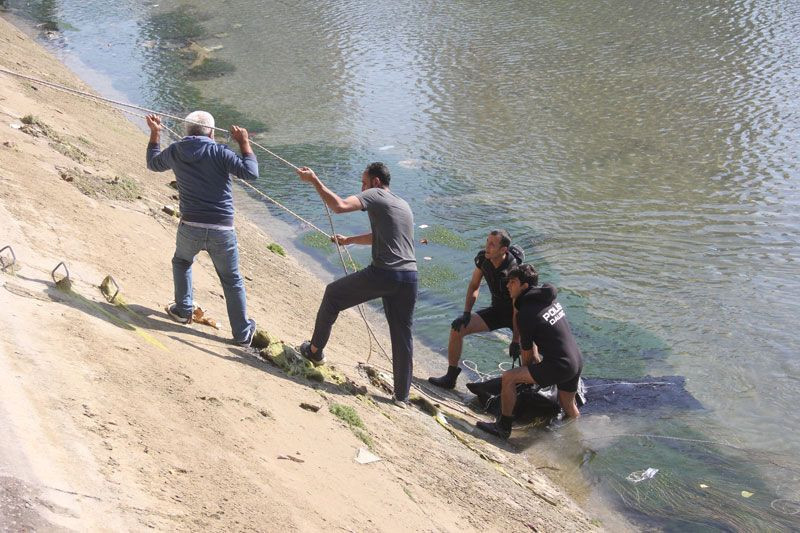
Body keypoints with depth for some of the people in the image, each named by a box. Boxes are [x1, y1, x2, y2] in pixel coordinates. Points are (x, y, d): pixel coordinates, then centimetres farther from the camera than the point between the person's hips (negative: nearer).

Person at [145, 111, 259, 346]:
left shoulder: (175, 152, 5)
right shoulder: (218, 152, -7)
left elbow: (153, 163, 26)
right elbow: (250, 172, -15)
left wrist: (155, 134, 35)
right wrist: (244, 142, -4)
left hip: (190, 227, 2)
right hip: (222, 231, -2)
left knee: (182, 262, 34)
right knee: (232, 281, 13)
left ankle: (183, 310, 35)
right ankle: (242, 333, 18)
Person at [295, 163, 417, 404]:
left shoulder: (375, 196, 1)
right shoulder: (404, 205, 25)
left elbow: (340, 206, -16)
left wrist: (315, 181, -8)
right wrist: (349, 240, 48)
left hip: (381, 274, -6)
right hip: (409, 277, 6)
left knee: (333, 294, 17)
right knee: (402, 334, 12)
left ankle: (315, 350, 28)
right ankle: (402, 395, 15)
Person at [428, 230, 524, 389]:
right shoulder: (483, 258, -13)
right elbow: (474, 286, 4)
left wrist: (515, 341, -27)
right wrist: (466, 313, -6)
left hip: (516, 313, -5)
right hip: (497, 310, 5)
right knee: (457, 327, -9)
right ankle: (450, 377, 5)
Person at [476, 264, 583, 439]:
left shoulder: (525, 314, -14)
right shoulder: (550, 299, 11)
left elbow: (527, 352, -3)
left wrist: (526, 373, 14)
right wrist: (537, 362, 26)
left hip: (560, 366, -9)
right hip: (577, 361, 9)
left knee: (508, 378, -8)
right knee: (569, 406, 28)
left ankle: (503, 428, 0)